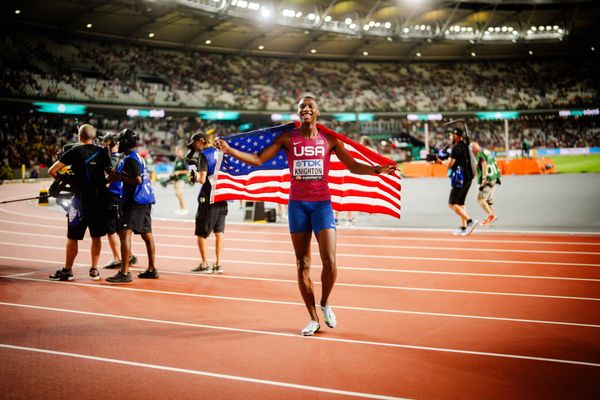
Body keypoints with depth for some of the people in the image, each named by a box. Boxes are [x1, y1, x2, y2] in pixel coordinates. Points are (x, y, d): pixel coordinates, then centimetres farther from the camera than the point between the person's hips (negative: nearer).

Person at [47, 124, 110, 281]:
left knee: (73, 237, 6)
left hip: (81, 199, -3)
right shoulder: (102, 152, 6)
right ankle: (94, 270, 16)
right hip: (100, 199, 3)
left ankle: (67, 270, 14)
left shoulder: (75, 151, -3)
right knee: (96, 236, 12)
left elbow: (52, 170, -5)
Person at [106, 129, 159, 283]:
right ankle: (152, 269, 25)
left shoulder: (130, 159, -12)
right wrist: (117, 174, 12)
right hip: (146, 199, 10)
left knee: (124, 233, -12)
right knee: (147, 234, 16)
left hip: (136, 201, -10)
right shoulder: (138, 156, 17)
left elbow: (137, 180, -20)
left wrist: (119, 178, -12)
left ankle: (124, 273, -17)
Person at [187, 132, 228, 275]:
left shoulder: (204, 155, -10)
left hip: (208, 198, -7)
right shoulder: (220, 153, 11)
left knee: (201, 233, 4)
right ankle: (218, 264, 10)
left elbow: (202, 179, -18)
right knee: (219, 232, 9)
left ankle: (205, 264, 5)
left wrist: (196, 176, 3)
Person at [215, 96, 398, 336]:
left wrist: (378, 170, -8)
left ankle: (325, 304, 17)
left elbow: (353, 166, 7)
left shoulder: (329, 140, 5)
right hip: (297, 204, 1)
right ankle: (313, 319, 15)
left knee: (329, 262, -12)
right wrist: (228, 150, -11)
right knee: (303, 265, 3)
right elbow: (258, 159, 0)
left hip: (322, 203, 0)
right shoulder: (287, 138, 4)